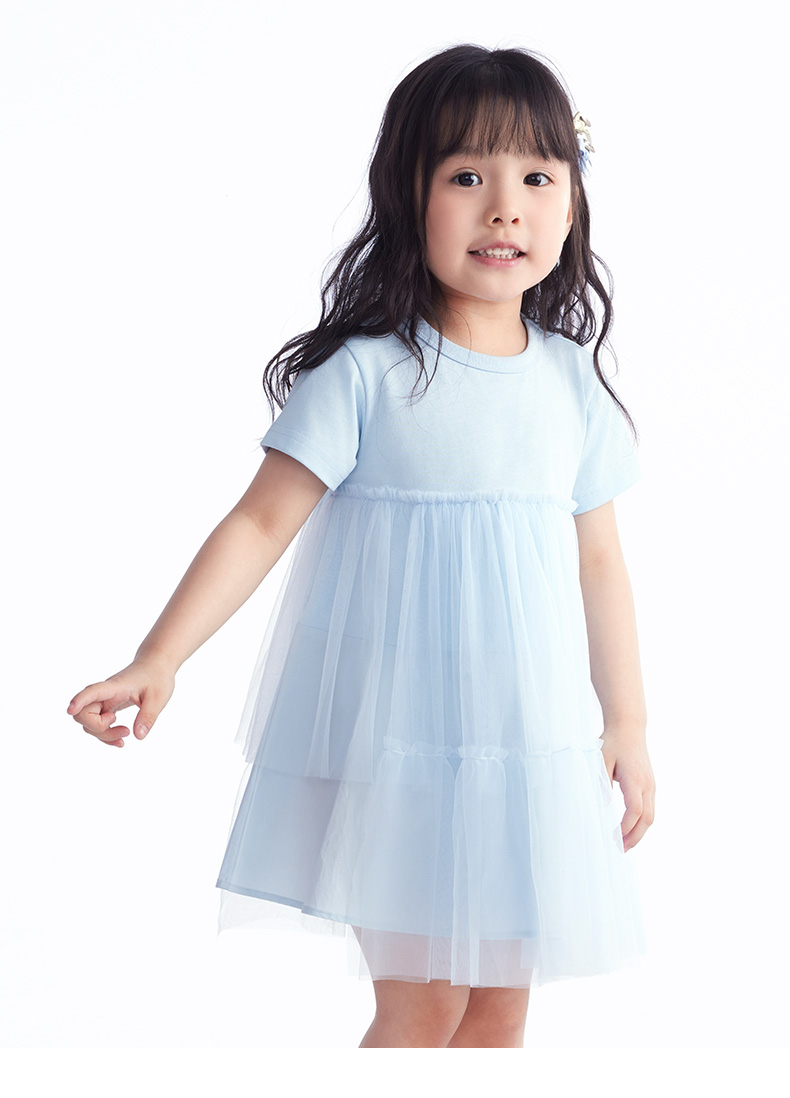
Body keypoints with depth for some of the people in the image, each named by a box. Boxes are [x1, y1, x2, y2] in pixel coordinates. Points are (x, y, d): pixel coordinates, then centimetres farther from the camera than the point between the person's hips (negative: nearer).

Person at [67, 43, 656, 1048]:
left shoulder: (571, 379, 4)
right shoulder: (367, 371, -10)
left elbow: (598, 561, 10)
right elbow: (262, 522, -11)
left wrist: (627, 723, 12)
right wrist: (158, 661, -19)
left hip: (533, 745, 5)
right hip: (398, 741, -4)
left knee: (500, 1003, 12)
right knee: (422, 1003, 0)